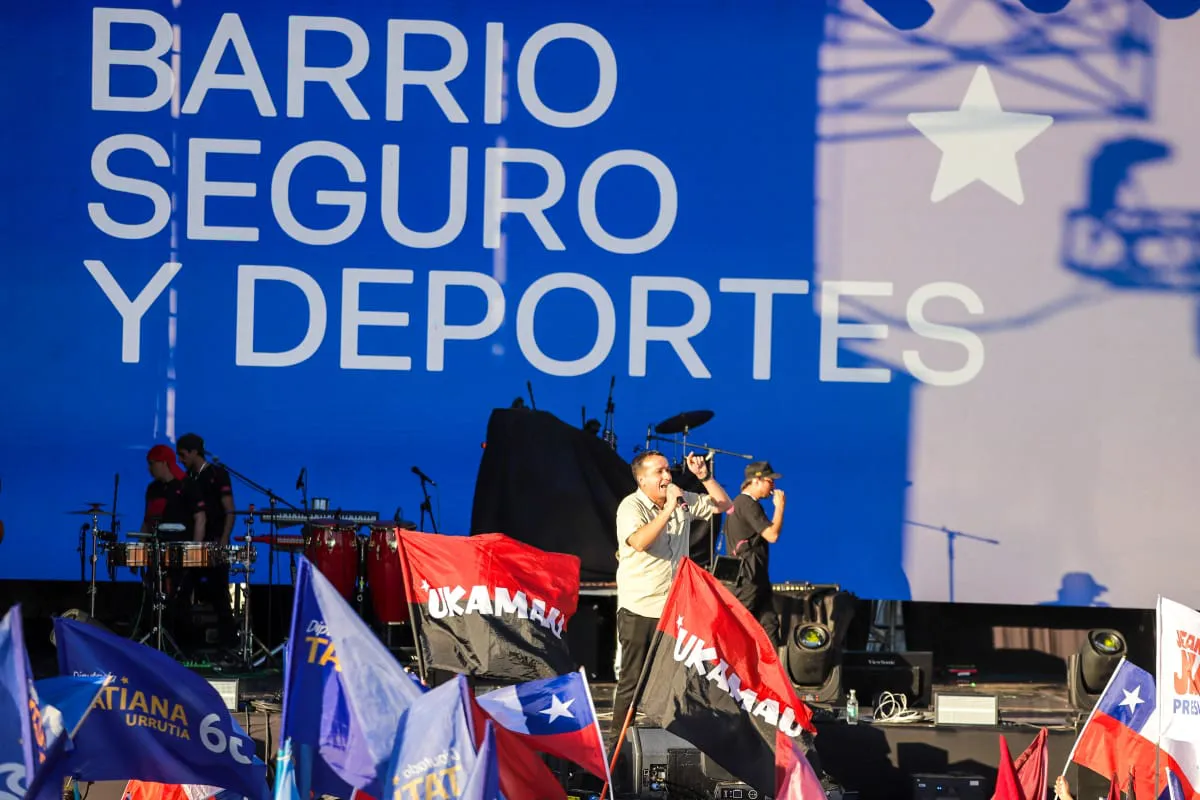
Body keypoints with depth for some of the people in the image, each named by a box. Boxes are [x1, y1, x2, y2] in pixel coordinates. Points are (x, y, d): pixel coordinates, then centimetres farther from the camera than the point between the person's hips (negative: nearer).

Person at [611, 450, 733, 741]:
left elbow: (723, 505, 15)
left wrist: (704, 477, 0)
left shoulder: (684, 501, 8)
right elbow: (639, 541, -28)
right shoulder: (631, 506, -11)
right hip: (639, 610, -5)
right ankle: (618, 741, 7)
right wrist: (668, 509, -26)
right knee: (632, 679, -1)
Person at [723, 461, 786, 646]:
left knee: (769, 623, 7)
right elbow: (772, 535, -19)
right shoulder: (748, 504, -14)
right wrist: (780, 506, -10)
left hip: (755, 576, 11)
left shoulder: (740, 502, 18)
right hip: (748, 577, -11)